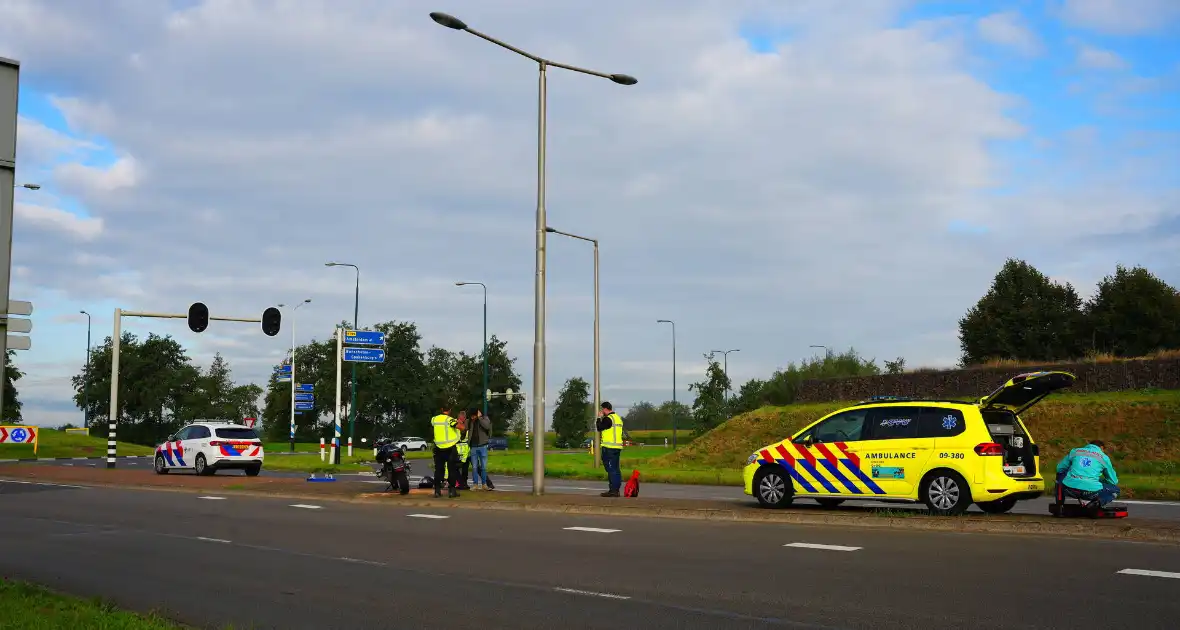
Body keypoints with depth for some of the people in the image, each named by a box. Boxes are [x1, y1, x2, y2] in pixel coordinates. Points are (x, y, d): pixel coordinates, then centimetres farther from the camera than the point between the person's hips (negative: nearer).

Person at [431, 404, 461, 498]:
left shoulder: (434, 419, 2)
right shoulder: (449, 420, -13)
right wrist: (459, 422, -4)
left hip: (438, 448, 4)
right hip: (450, 448, -4)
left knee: (438, 469, 10)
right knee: (452, 469, 2)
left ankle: (437, 490, 9)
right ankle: (451, 490, 0)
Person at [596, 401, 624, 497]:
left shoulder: (608, 419, -12)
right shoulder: (618, 418, 18)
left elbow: (599, 428, -9)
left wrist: (599, 418, 4)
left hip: (609, 447, -9)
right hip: (618, 447, 9)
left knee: (611, 469, -8)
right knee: (615, 469, 11)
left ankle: (613, 490, -9)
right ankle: (616, 490, 13)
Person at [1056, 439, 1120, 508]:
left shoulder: (1075, 451, 16)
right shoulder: (1103, 457, 11)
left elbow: (1059, 468, 25)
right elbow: (1113, 481, 19)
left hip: (1069, 489, 2)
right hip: (1091, 492, -2)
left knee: (1060, 475, 34)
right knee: (1115, 489, 24)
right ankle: (1099, 501, -4)